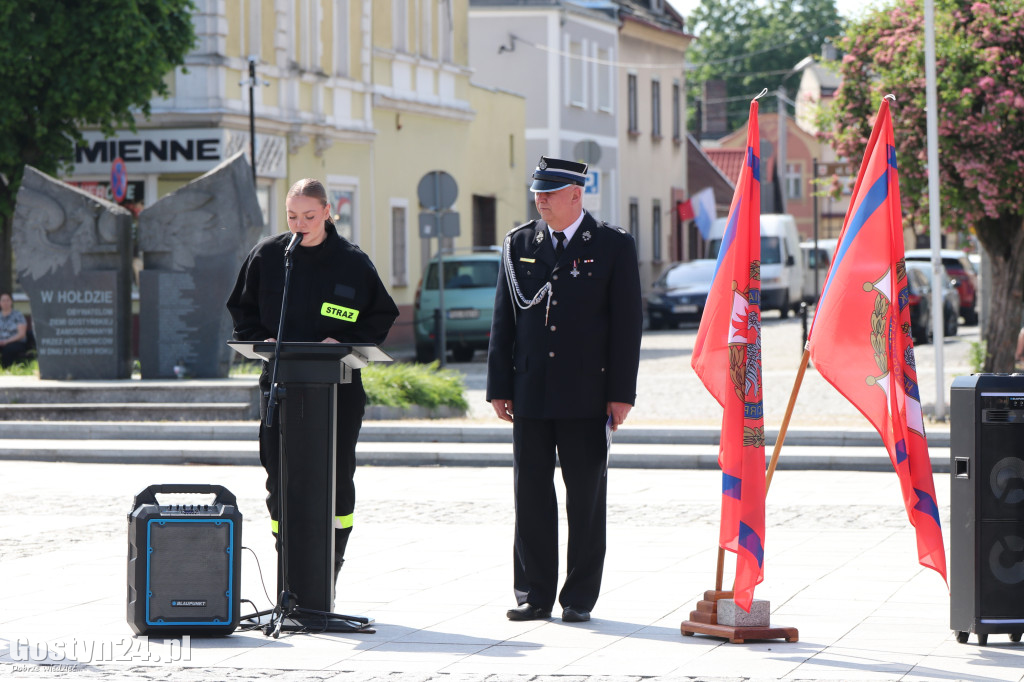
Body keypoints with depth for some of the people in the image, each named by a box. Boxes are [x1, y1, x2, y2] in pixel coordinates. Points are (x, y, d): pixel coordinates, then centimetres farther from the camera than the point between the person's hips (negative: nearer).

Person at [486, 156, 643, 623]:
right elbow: (503, 320, 10)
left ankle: (580, 597, 9)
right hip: (530, 395, 3)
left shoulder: (614, 246, 0)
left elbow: (627, 322, -1)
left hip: (587, 396, -3)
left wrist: (621, 392, -7)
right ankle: (534, 595, 12)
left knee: (586, 497, 2)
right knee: (531, 495, 4)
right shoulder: (518, 244, 9)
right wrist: (499, 387, 4)